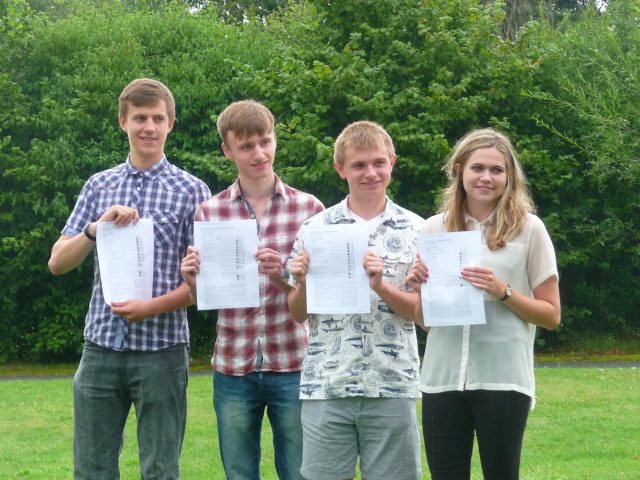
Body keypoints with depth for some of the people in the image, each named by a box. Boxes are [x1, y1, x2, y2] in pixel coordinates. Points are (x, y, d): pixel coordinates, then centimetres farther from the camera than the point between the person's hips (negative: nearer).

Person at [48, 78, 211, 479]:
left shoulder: (191, 191, 1)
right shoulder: (99, 186, 11)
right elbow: (58, 263, 6)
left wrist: (153, 307, -16)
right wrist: (96, 228, -11)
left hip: (161, 349, -3)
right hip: (101, 346, 3)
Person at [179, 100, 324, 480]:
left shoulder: (309, 209, 0)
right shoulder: (209, 213, 3)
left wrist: (284, 278, -19)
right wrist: (192, 280, -15)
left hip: (293, 367, -1)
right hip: (233, 371, 1)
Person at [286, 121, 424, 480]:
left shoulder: (414, 230, 3)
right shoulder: (315, 229, 4)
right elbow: (299, 314, 9)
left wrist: (381, 286, -16)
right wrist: (302, 284, -12)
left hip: (392, 387, 0)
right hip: (326, 386, 1)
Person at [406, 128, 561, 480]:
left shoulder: (528, 229, 0)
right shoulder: (433, 229, 7)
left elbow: (551, 315, 2)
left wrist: (503, 292, -13)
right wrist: (420, 289, -6)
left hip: (503, 379, -3)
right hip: (443, 378, 3)